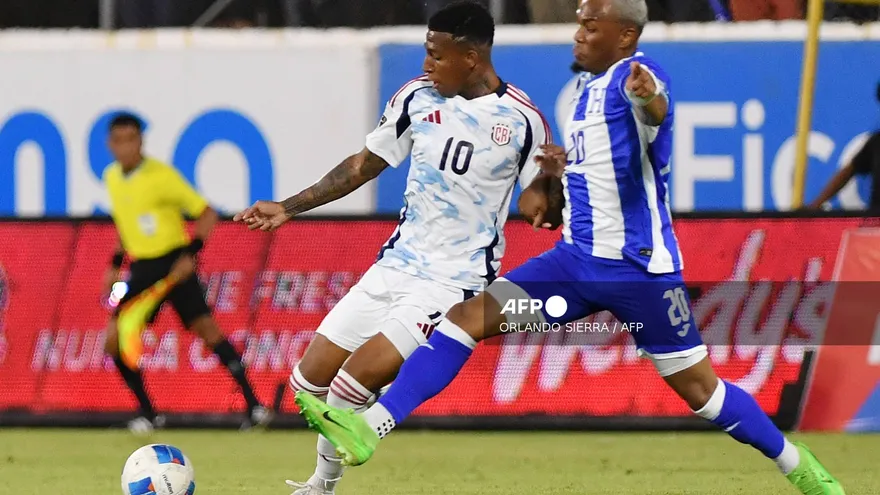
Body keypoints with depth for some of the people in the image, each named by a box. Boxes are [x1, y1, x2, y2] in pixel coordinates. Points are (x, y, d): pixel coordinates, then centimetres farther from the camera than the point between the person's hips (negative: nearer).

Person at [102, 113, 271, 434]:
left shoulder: (161, 175, -13)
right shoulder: (112, 178, 7)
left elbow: (207, 214, -10)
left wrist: (190, 253, -22)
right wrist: (116, 264, 18)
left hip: (173, 263, -6)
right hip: (142, 269, 6)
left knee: (205, 328, -18)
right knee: (114, 341, -4)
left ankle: (254, 406, -18)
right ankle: (148, 414, 9)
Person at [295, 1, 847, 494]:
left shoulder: (634, 74, -15)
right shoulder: (592, 86, 12)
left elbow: (657, 113, -42)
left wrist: (650, 99, -64)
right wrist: (565, 166, 15)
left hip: (638, 268, -8)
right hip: (578, 259, 8)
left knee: (698, 386, 0)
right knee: (468, 317, -6)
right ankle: (371, 427, -12)